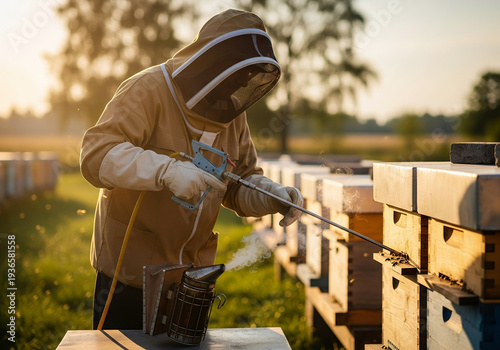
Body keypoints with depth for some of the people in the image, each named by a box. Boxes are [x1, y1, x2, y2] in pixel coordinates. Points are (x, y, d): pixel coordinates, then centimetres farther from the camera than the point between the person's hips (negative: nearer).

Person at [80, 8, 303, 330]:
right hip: (130, 270, -6)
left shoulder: (232, 112, 5)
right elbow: (96, 155, -27)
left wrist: (273, 195, -12)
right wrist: (166, 170, -41)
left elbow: (241, 184, 10)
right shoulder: (149, 89, -16)